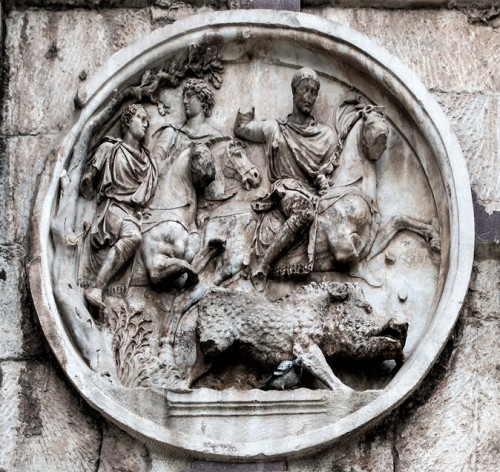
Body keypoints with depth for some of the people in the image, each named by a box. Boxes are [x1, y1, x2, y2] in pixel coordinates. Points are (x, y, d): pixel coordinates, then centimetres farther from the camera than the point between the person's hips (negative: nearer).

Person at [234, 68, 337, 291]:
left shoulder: (326, 135, 20)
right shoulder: (274, 128, 18)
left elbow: (327, 169, 18)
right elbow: (239, 128, 25)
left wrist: (323, 178, -4)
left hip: (312, 194, 3)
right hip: (285, 188, -3)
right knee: (305, 212, -39)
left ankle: (262, 264, -41)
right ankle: (261, 266, -45)